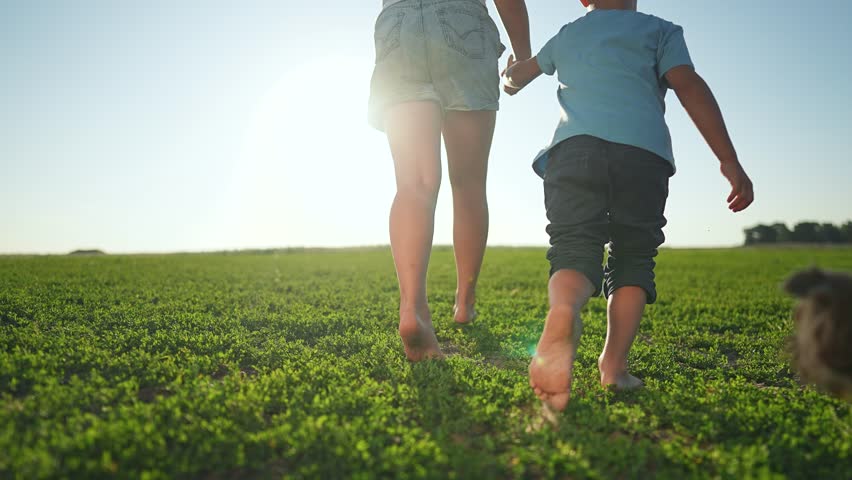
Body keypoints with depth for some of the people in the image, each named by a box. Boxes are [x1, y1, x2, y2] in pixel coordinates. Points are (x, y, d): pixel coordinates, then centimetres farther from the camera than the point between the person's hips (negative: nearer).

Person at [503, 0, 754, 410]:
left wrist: (511, 80, 73)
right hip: (644, 151, -1)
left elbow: (518, 75, 47)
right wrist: (730, 163, 0)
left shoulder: (566, 35, 31)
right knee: (633, 257, 10)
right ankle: (614, 365, -6)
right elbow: (690, 87, 6)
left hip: (573, 146, 1)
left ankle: (562, 311, -40)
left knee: (573, 252, -4)